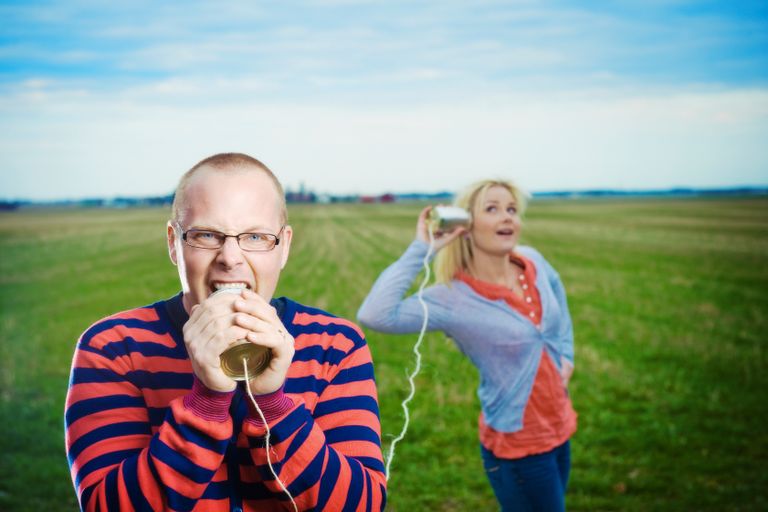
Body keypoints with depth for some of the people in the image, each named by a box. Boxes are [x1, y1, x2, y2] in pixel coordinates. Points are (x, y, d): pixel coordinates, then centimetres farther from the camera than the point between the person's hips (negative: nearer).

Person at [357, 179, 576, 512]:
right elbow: (374, 315, -37)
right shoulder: (452, 298, -22)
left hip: (559, 428, 7)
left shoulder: (532, 262, -5)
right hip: (517, 445, -7)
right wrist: (421, 249, -31)